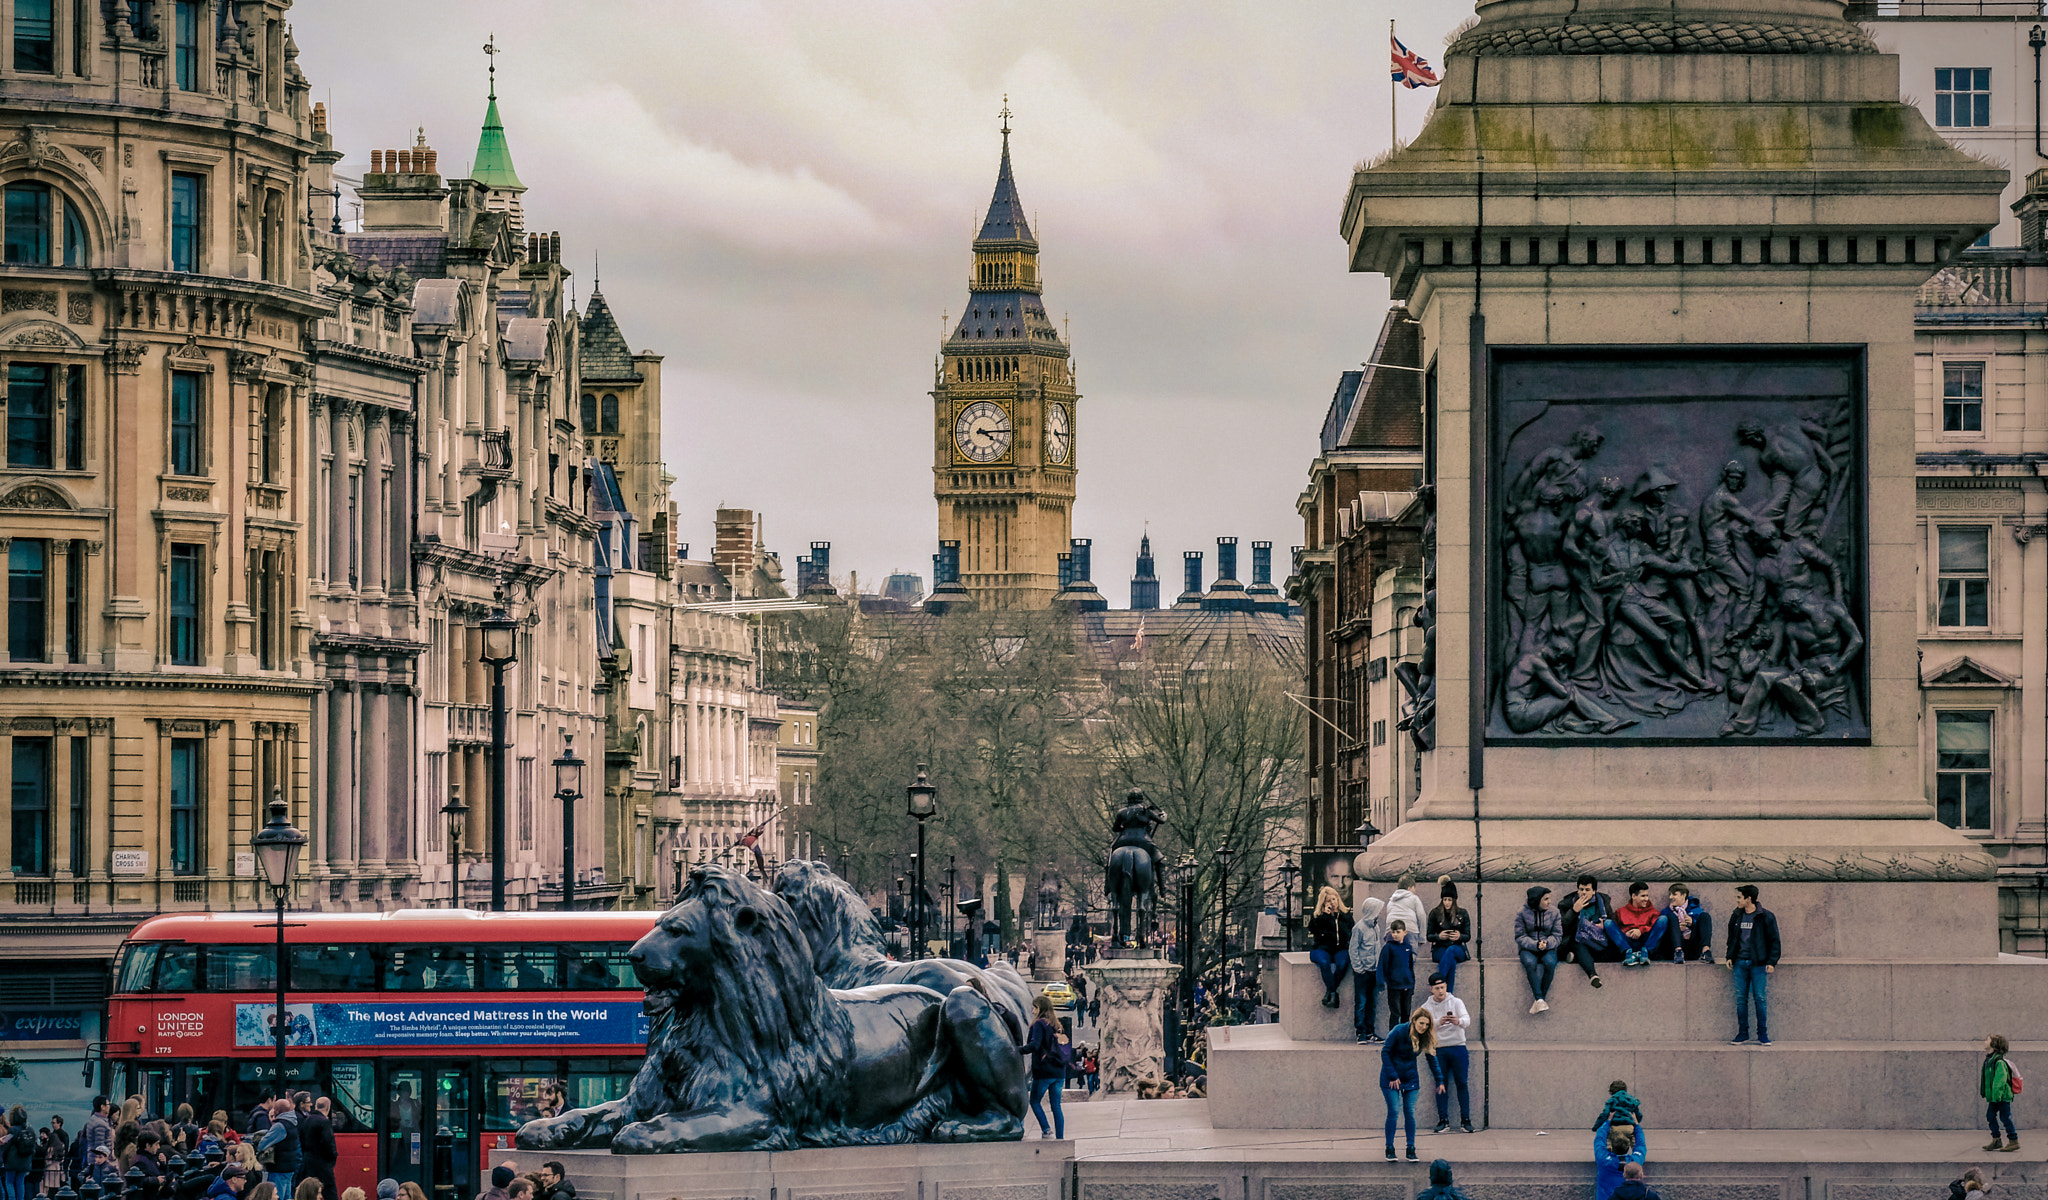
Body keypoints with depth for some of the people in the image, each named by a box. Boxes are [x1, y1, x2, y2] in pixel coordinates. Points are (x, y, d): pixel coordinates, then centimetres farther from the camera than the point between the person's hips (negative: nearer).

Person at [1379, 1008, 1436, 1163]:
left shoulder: (1426, 1037, -7)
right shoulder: (1398, 1032, -19)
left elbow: (1432, 1059, 6)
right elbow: (1385, 1053, -12)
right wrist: (1392, 1076, -14)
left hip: (1410, 1078, 3)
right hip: (1391, 1078, -3)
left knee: (1410, 1113, -3)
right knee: (1393, 1112, -7)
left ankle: (1411, 1150, 3)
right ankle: (1389, 1150, 2)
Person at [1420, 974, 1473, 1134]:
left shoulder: (1456, 1002, 5)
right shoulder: (1426, 1007, 7)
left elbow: (1466, 1019, -11)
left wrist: (1458, 1021, -34)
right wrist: (1439, 1022, -27)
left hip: (1458, 1047, -1)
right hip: (1437, 1049, 1)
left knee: (1462, 1083, -2)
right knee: (1441, 1085, 0)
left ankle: (1465, 1120, 3)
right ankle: (1443, 1120, 5)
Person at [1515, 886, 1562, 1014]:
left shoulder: (1553, 913, 5)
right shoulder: (1522, 914, -1)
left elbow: (1557, 935, 5)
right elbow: (1520, 936, -4)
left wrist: (1547, 943, -16)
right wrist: (1535, 945, -20)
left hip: (1548, 948, 2)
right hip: (1528, 949, -2)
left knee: (1550, 963, -33)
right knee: (1530, 963, -36)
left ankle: (1541, 998, -27)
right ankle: (1540, 999, -37)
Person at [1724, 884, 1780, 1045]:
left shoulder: (1765, 917, -4)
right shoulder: (1737, 916, 11)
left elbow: (1774, 941, -1)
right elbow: (1732, 938, 22)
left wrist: (1771, 961, -8)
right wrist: (1730, 956, 10)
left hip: (1758, 964, -4)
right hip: (1740, 963, 4)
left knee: (1760, 998, -3)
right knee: (1741, 998, 3)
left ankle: (1763, 1034, 4)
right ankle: (1742, 1033, 10)